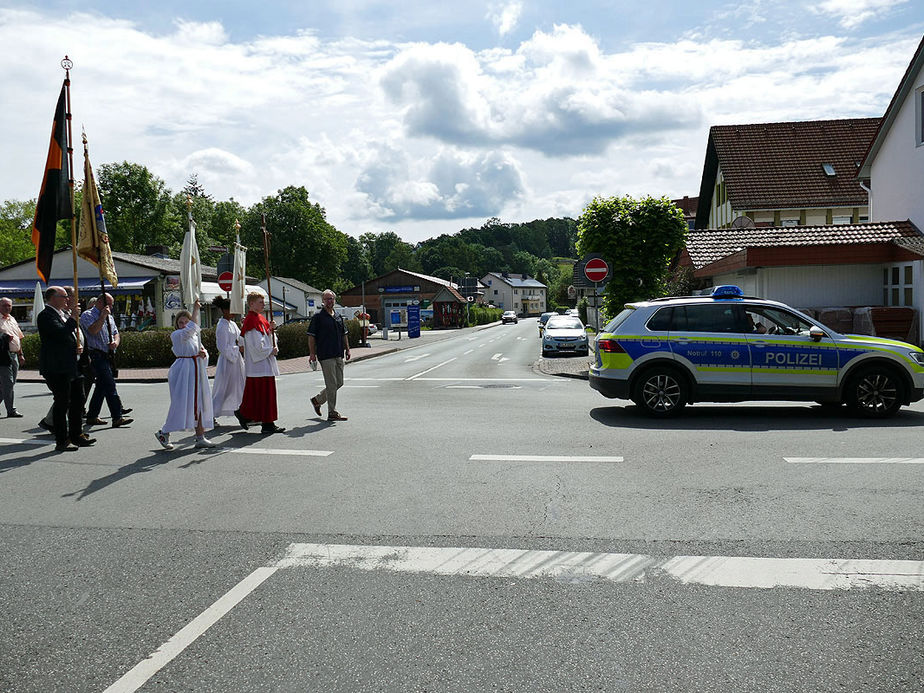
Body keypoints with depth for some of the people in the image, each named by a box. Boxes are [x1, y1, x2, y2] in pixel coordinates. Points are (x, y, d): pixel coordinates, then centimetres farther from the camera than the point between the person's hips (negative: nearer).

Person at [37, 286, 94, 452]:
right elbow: (61, 333, -26)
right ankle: (62, 441, 2)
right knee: (62, 402, -5)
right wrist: (73, 318, -15)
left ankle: (76, 435, 25)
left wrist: (77, 347, 8)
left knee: (78, 400, 14)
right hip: (56, 368, -10)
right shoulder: (46, 315, -12)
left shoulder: (63, 314, 18)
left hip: (71, 366, 10)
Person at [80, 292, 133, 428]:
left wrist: (115, 342, -2)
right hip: (96, 355, -9)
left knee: (101, 386, 12)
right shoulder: (87, 315, -4)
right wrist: (103, 316, -14)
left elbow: (116, 333, 19)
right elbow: (93, 330, -21)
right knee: (110, 385, -14)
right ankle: (117, 417, -16)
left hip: (107, 356, 9)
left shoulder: (109, 317, 21)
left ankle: (92, 416, 21)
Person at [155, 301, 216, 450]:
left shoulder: (195, 335, 15)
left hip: (197, 371, 7)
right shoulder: (176, 335, -8)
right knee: (182, 403, -9)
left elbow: (202, 350, 17)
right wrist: (196, 309, -24)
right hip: (183, 371, -7)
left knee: (199, 404, 7)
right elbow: (191, 328, -25)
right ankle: (164, 433, 7)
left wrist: (202, 353, -8)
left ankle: (200, 437, 11)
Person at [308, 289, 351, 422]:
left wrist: (347, 349, 13)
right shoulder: (318, 316, -4)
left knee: (339, 383, 11)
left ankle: (317, 400, 28)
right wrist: (312, 353, -11)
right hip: (326, 355, -7)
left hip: (338, 355, 7)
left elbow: (344, 335, 22)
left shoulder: (338, 316, 15)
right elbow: (311, 336, -6)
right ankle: (332, 413, 0)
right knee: (332, 384, -6)